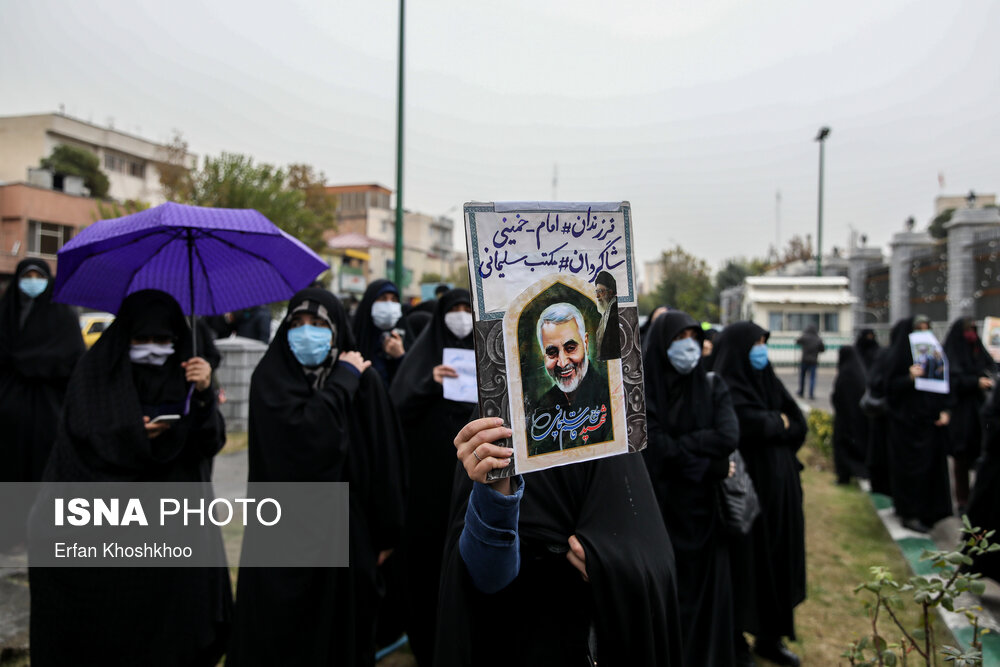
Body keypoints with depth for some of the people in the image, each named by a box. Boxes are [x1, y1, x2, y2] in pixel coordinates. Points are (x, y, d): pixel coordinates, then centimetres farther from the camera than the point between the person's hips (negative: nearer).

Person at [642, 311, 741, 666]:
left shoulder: (713, 386, 2)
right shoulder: (642, 391, -7)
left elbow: (729, 437, -13)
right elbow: (656, 452, -14)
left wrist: (679, 445, -14)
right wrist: (713, 466, -11)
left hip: (704, 507, 2)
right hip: (663, 508, -2)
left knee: (708, 589, 10)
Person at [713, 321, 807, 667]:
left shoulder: (767, 381, 11)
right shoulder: (727, 388, -13)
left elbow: (799, 425, 8)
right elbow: (753, 425, -25)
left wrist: (773, 429, -9)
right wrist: (780, 423, -6)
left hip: (778, 487, 7)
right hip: (749, 488, -7)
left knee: (779, 560, 13)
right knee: (748, 564, 2)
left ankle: (770, 637, 27)